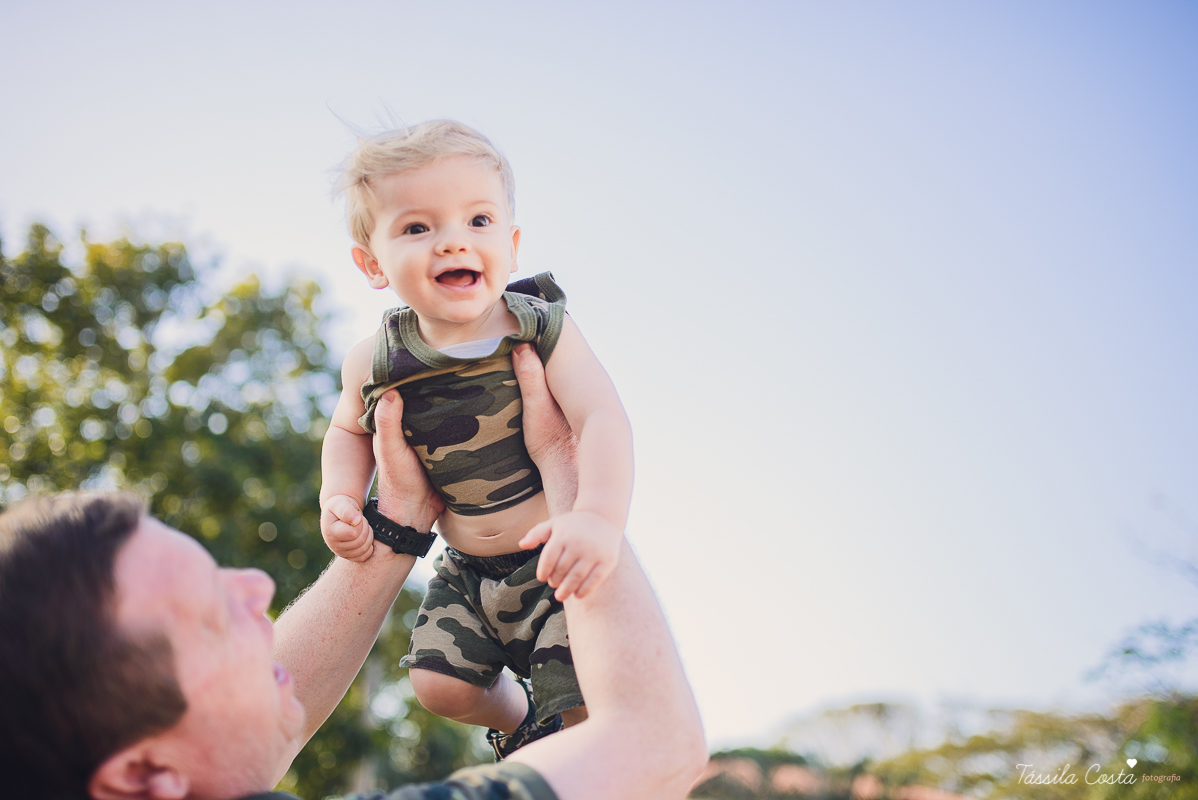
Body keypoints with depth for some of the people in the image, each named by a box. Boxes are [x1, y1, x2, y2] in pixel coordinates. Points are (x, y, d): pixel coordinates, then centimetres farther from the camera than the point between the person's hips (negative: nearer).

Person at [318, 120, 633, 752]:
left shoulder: (542, 329, -18)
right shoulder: (375, 363, -9)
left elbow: (602, 418, -31)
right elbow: (350, 429, 13)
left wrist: (599, 516, -47)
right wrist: (340, 500, -4)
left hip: (555, 559, -3)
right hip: (465, 570, 4)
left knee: (576, 705, -11)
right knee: (439, 683, 3)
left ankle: (548, 738, 26)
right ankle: (515, 722, 37)